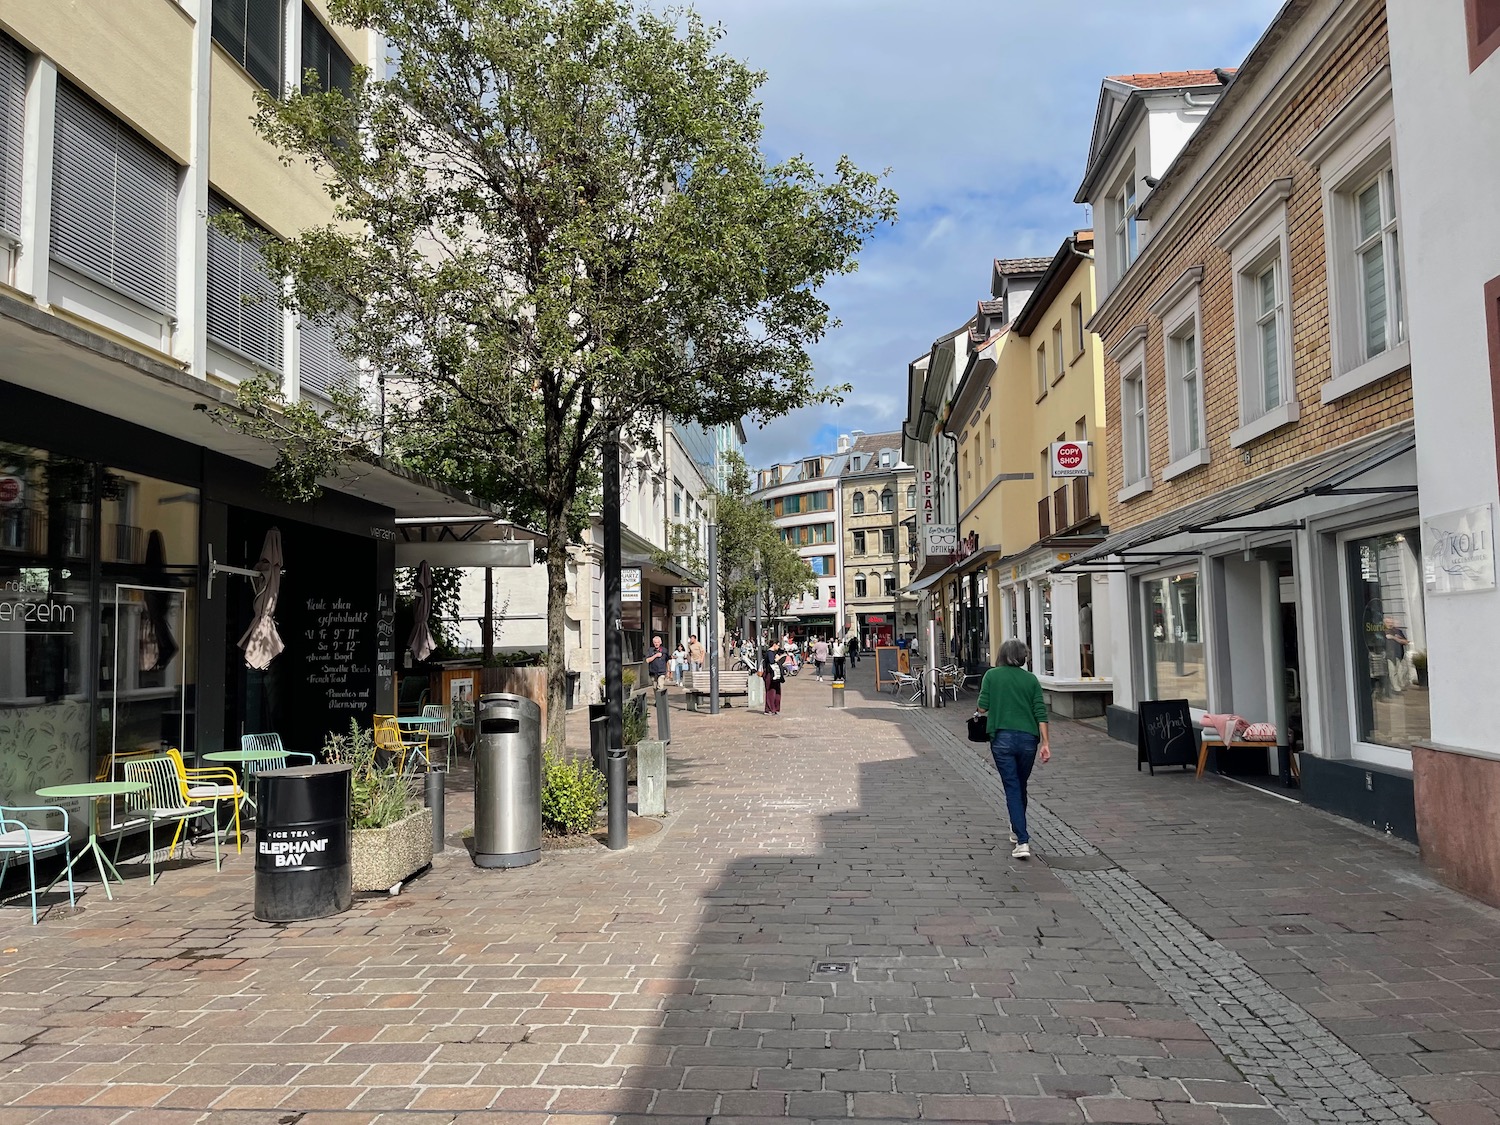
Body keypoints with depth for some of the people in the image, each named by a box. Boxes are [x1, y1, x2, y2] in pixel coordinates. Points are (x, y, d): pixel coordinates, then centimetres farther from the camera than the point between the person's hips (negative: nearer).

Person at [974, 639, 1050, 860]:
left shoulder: (992, 676, 0)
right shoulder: (1031, 679, 5)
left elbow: (982, 708, -4)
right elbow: (1041, 713, -1)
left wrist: (977, 710, 19)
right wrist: (1045, 743, 0)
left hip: (1002, 738, -2)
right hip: (1028, 738, 2)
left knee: (1012, 788, -2)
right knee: (1021, 786, 20)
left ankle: (1022, 841, -12)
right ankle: (1017, 830, 35)